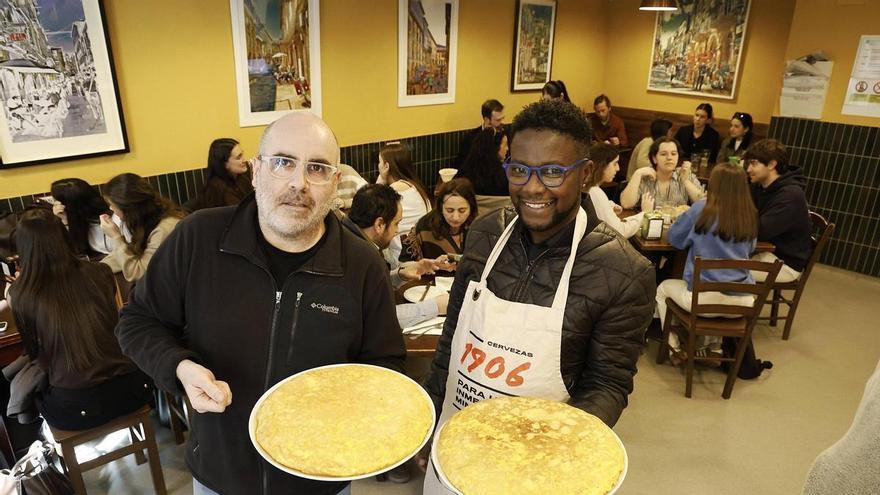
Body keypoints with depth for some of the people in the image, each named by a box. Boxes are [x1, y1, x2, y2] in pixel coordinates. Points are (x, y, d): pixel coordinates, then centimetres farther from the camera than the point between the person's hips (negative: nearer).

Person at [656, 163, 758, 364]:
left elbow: (674, 238, 3)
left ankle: (676, 349, 25)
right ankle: (714, 348, 36)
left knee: (663, 288, 24)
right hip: (742, 302, 5)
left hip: (704, 298, -4)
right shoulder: (750, 216, 2)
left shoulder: (702, 209, -10)